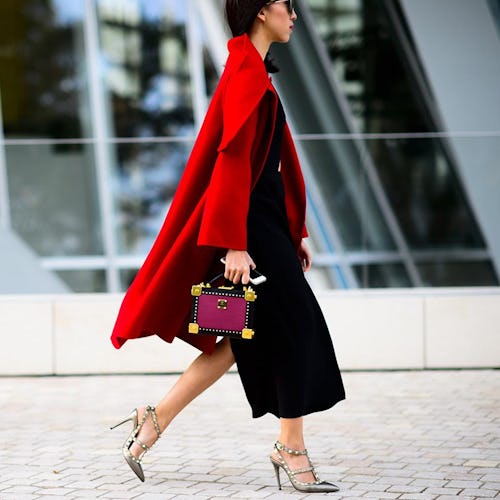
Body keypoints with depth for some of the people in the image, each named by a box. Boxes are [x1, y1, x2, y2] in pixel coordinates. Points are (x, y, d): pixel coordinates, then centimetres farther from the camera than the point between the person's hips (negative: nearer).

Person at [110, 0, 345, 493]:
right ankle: (291, 450, 6)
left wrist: (294, 233, 21)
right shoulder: (246, 72, -15)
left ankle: (155, 420, 15)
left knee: (250, 336, 12)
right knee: (292, 325, -3)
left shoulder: (253, 69, 16)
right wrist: (234, 245, -24)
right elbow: (234, 158, -21)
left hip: (264, 218, 10)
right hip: (252, 222, -10)